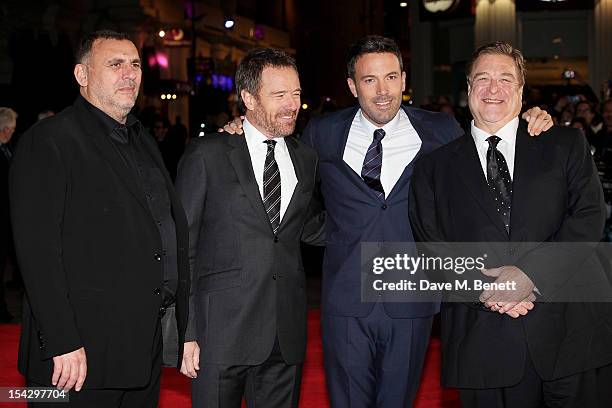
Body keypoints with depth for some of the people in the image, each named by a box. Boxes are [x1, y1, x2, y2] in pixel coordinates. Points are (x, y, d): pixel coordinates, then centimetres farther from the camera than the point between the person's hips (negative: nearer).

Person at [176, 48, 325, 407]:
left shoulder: (306, 159, 10)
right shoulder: (207, 155, -3)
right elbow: (181, 246, -3)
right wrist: (184, 331, -7)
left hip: (287, 335, 4)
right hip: (222, 332, -4)